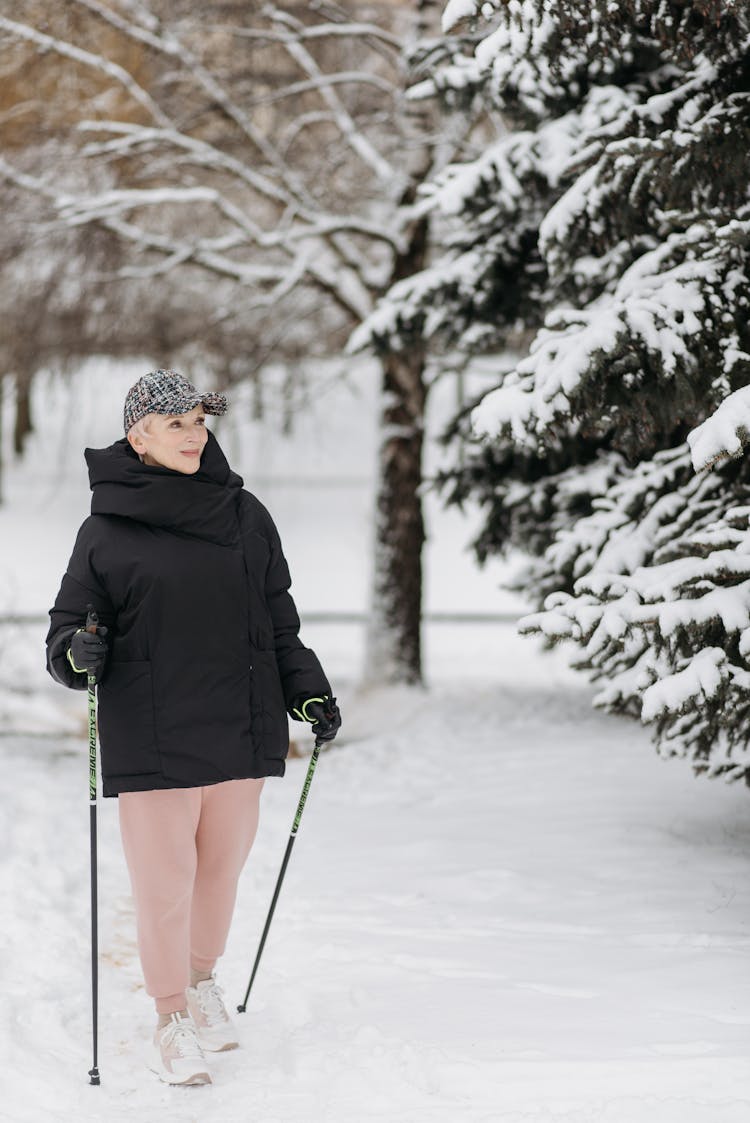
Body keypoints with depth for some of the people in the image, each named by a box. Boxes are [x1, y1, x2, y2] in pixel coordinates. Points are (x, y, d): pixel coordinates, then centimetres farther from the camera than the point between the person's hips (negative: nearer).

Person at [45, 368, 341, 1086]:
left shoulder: (245, 516, 8)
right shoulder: (107, 529, 0)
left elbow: (278, 618, 16)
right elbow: (68, 625, 3)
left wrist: (307, 690, 7)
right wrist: (76, 654, -18)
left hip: (239, 729, 3)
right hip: (150, 737, -3)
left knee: (222, 866, 12)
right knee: (163, 882, -3)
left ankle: (203, 983, 35)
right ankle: (173, 1023, 11)